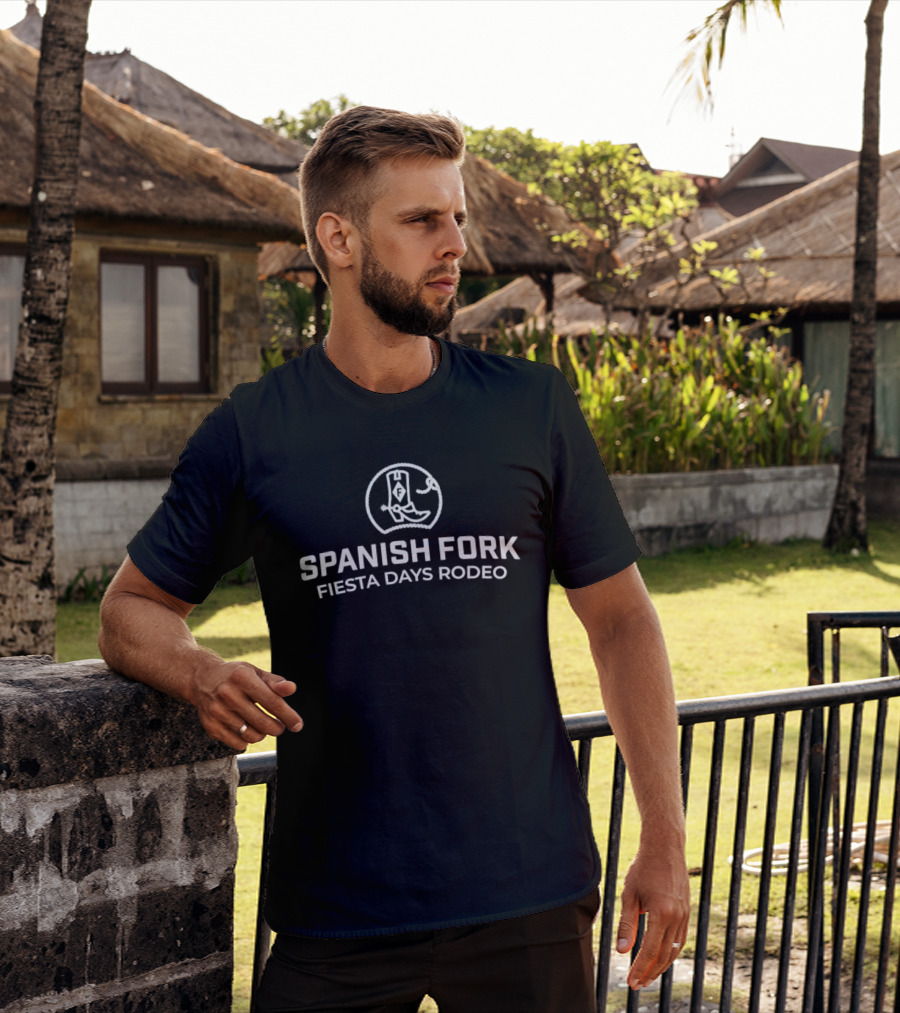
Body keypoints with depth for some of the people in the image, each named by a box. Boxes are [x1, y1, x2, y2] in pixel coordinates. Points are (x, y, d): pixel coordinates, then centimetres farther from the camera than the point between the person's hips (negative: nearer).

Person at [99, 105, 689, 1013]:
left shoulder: (532, 409, 2)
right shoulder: (252, 432, 0)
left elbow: (619, 617, 6)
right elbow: (132, 610, 8)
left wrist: (664, 838, 1)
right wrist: (205, 677, -15)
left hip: (529, 898, 1)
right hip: (336, 903, -1)